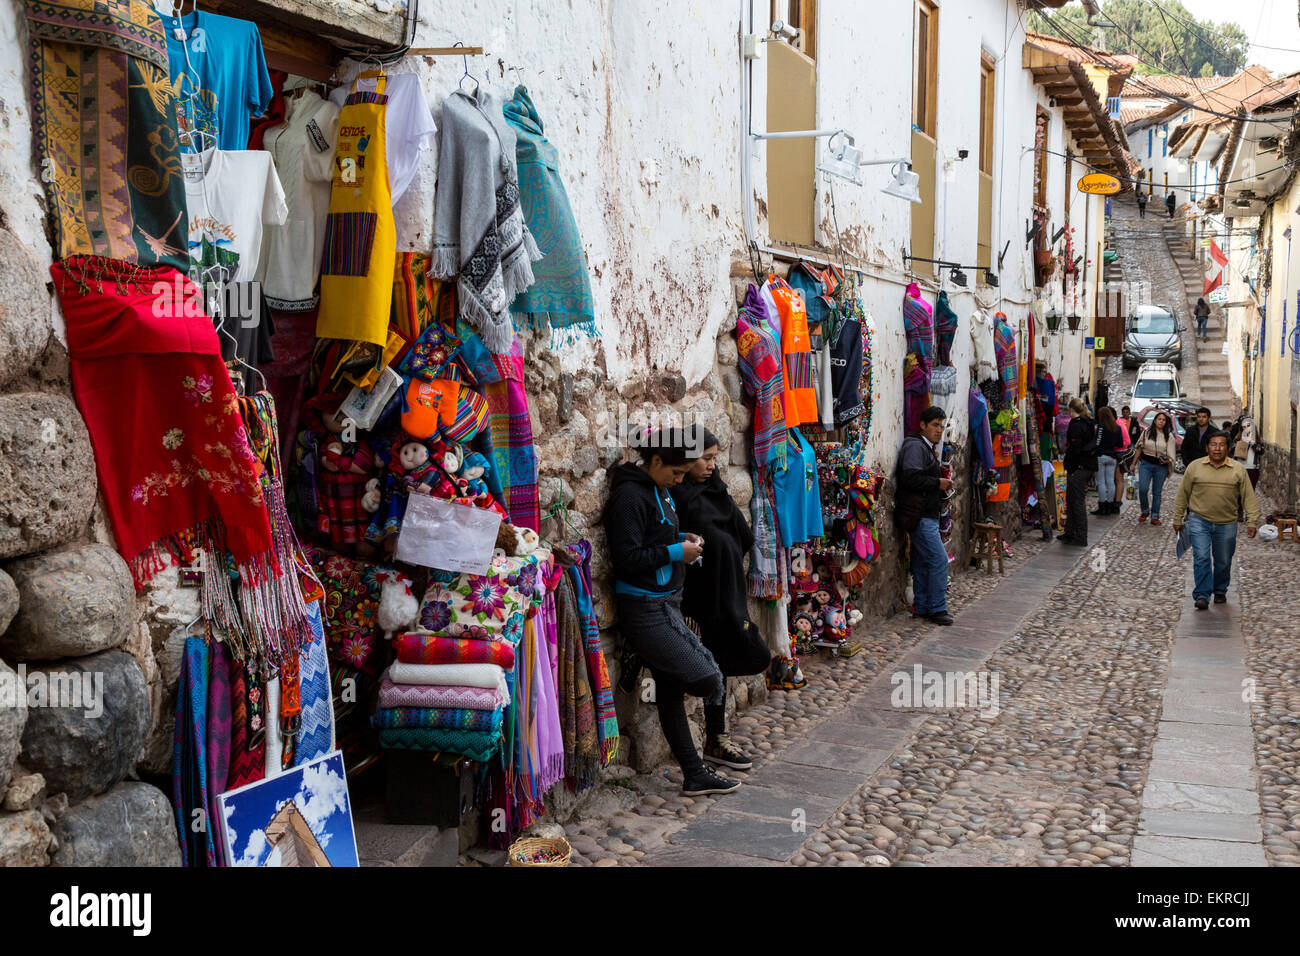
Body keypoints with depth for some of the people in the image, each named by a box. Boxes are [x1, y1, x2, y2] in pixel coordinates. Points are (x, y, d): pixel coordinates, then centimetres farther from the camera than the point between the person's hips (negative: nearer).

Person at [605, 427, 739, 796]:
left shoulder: (659, 490, 13)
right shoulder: (630, 495, -16)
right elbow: (627, 557, -22)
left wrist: (683, 540, 9)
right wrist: (677, 552, -15)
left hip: (665, 605, 10)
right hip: (644, 610, -10)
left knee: (671, 691, 14)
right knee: (707, 680, -12)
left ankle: (695, 774, 22)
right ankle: (641, 669, 11)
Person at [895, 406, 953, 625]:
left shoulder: (928, 449, 22)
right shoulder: (915, 446, -11)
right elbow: (910, 477, -23)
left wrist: (942, 483, 11)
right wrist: (938, 483, -15)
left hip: (927, 515, 11)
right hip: (919, 515, -11)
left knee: (923, 563, 13)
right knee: (939, 559, -11)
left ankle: (921, 607, 18)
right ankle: (937, 609, -6)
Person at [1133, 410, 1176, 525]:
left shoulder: (1169, 436, 4)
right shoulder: (1146, 432, 5)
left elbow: (1171, 454, 2)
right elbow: (1139, 448, 10)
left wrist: (1168, 460, -20)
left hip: (1161, 466, 0)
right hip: (1146, 464, 0)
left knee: (1157, 492, 4)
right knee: (1143, 489, -13)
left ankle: (1155, 516, 13)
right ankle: (1145, 511, 9)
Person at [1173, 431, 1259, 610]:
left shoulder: (1238, 469, 2)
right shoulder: (1194, 467, 0)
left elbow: (1249, 497, 3)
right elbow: (1182, 495, 6)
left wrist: (1252, 522, -3)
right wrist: (1178, 519, 7)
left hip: (1226, 524, 1)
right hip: (1199, 521, -1)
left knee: (1223, 562, 10)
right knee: (1202, 558, -11)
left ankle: (1220, 591, 29)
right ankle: (1202, 595, -6)